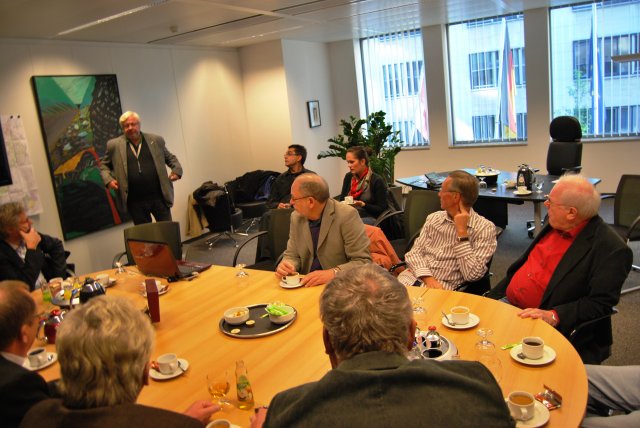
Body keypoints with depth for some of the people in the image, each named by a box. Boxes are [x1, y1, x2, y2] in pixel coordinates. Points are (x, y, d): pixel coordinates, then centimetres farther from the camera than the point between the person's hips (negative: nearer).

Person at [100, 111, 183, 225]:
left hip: (159, 197, 0)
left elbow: (170, 157, 17)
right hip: (135, 202, 0)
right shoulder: (114, 145, 5)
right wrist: (108, 179, -1)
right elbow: (103, 164, 16)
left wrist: (177, 169, -1)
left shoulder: (156, 140, 7)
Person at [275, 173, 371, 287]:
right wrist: (286, 265, -9)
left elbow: (364, 261, -13)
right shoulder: (296, 217, 4)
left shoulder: (347, 215, -13)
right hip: (306, 285, 5)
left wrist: (333, 273, -27)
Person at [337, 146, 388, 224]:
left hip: (369, 218, -5)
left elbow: (382, 209, -5)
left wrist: (363, 205, -19)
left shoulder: (377, 180, -6)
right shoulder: (348, 177, 12)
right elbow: (341, 198, 18)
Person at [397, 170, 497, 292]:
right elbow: (414, 253, 6)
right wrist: (427, 277, -12)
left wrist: (461, 232, -13)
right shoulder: (433, 218, 12)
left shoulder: (485, 228, -3)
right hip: (412, 278, 4)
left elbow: (472, 275, -12)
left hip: (444, 287, -4)